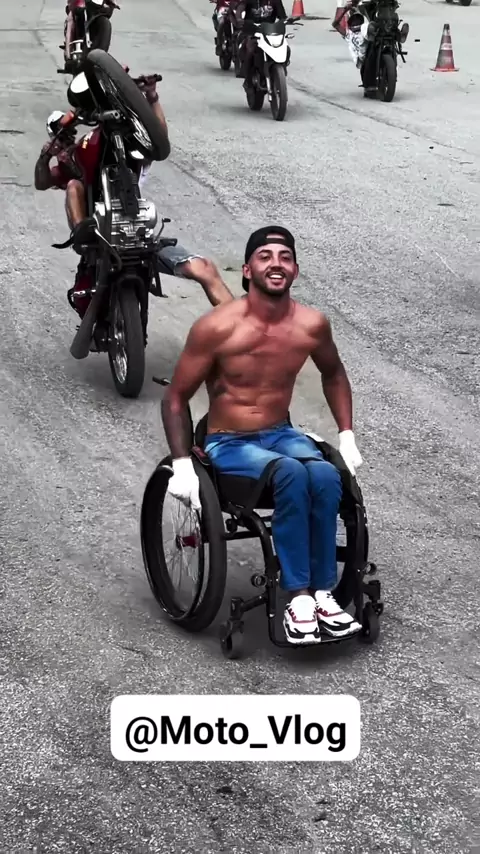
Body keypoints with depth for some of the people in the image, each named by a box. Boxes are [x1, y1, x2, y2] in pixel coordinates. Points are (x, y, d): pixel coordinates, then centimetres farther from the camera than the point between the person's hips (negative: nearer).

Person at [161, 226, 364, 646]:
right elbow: (176, 398, -7)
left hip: (281, 434, 4)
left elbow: (334, 375, 18)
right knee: (291, 473, -34)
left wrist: (347, 435, 10)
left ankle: (323, 593, -19)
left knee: (325, 476, -30)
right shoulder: (217, 328, -16)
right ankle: (299, 598, -27)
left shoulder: (312, 324, -5)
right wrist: (182, 464, -15)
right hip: (228, 444, -3)